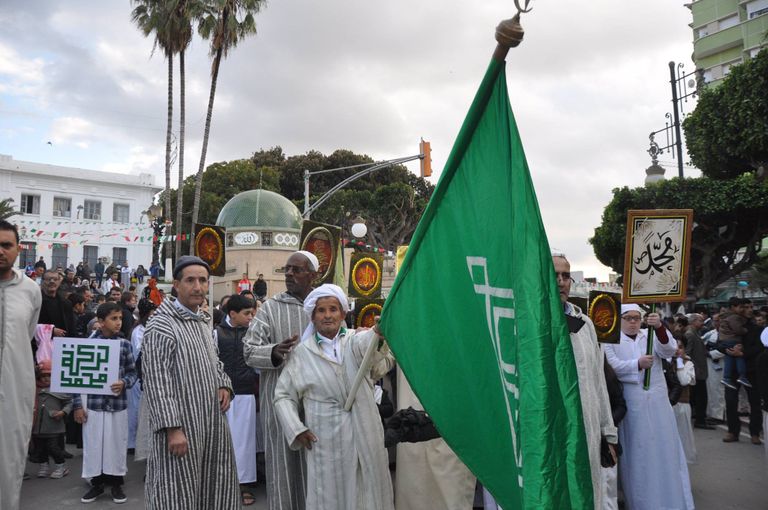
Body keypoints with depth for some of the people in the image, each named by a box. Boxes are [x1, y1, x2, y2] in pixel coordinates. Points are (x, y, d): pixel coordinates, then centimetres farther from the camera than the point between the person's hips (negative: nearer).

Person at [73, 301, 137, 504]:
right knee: (93, 444, 8)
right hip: (93, 403, -1)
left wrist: (124, 383, -15)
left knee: (117, 444, 9)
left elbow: (132, 372, 6)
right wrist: (78, 405, -3)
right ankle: (97, 483, 26)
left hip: (118, 403, 1)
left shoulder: (125, 344, 1)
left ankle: (116, 483, 25)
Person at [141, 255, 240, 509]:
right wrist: (172, 428, -22)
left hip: (211, 424, 8)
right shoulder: (161, 326, -14)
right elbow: (156, 382, -18)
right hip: (180, 426, -7)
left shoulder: (204, 322, 12)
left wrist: (224, 385, 4)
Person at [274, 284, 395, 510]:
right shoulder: (302, 352, 5)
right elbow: (283, 395, 8)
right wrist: (296, 429, -4)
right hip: (325, 441, 0)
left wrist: (379, 332, -45)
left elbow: (368, 344, -22)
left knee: (368, 492, 9)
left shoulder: (356, 341, 3)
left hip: (364, 437, 1)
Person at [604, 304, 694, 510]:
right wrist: (638, 364, -26)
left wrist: (659, 327, -25)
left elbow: (669, 350, -9)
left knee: (663, 447, 8)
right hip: (630, 402, -3)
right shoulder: (612, 340, 1)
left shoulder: (651, 336, 9)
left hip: (657, 399, 3)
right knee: (636, 451, 3)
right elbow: (613, 366, -12)